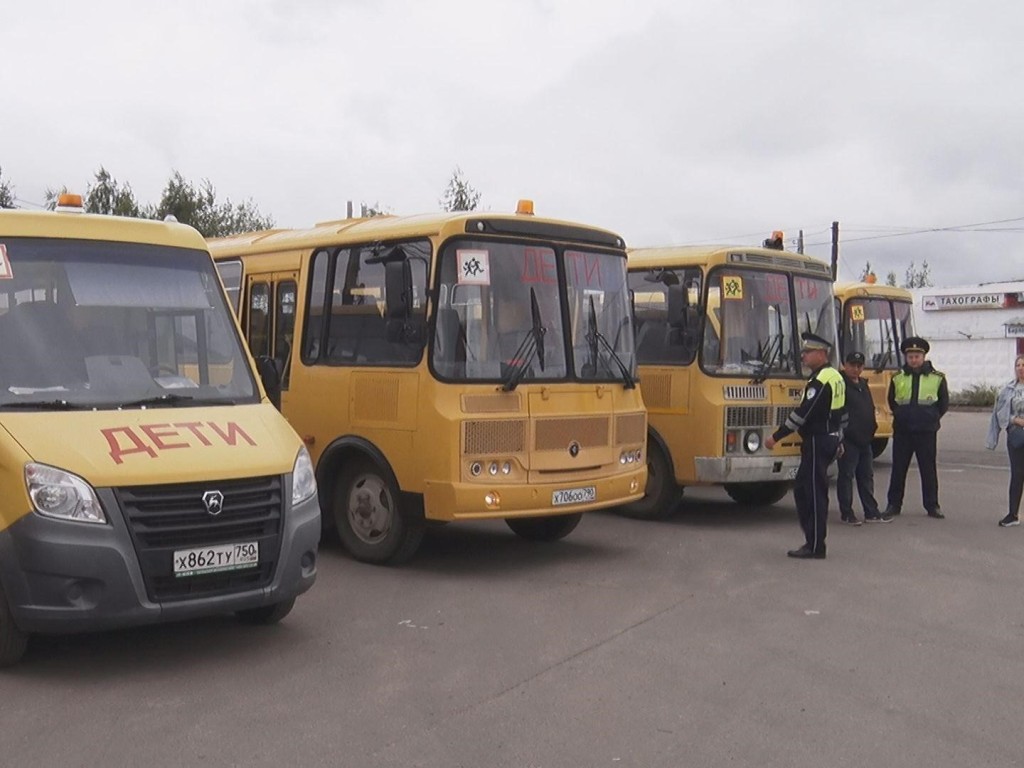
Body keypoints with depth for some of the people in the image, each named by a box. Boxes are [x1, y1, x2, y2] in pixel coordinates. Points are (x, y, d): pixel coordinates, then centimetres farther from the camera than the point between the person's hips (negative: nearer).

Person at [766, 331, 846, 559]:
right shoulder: (836, 376, 15)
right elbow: (841, 413, 21)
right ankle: (813, 540, 17)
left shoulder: (820, 381, -17)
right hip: (831, 438, 10)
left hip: (817, 441, -10)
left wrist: (776, 437, -19)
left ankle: (815, 547, 0)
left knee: (814, 493, -5)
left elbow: (802, 413, -22)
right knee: (803, 489, 13)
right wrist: (838, 441, 27)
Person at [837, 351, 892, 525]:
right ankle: (846, 514, 5)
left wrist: (872, 425, 15)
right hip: (848, 439, -8)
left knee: (866, 476, 12)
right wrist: (839, 438, -20)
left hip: (864, 439, 8)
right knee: (846, 476, -1)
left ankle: (871, 512, 19)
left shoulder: (863, 384, 17)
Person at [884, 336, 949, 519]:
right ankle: (894, 504, 14)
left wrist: (932, 418, 5)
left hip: (927, 432, -1)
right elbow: (892, 401, 17)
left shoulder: (937, 378, -1)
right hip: (902, 432, 1)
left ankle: (932, 506, 12)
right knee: (898, 468, 6)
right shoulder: (897, 378, 3)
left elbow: (944, 403, 9)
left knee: (928, 469, 4)